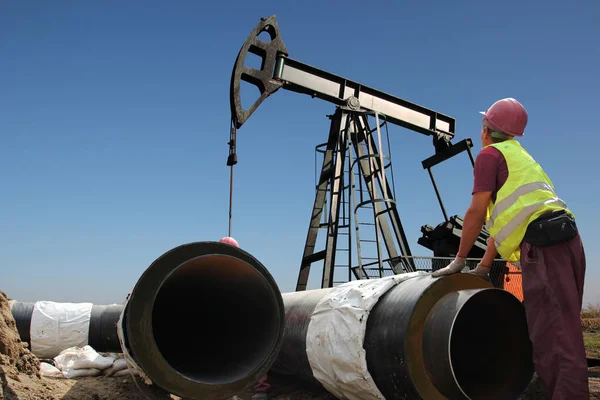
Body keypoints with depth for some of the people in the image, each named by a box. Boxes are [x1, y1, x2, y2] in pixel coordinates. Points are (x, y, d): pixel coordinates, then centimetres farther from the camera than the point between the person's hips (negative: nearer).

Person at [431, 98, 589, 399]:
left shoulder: (490, 154, 5)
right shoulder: (520, 157, 32)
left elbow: (477, 213, -2)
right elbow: (505, 220, 30)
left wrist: (458, 261, 7)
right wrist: (483, 268, 30)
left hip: (543, 243, -9)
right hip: (566, 239, 10)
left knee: (552, 339, -12)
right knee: (562, 333, 14)